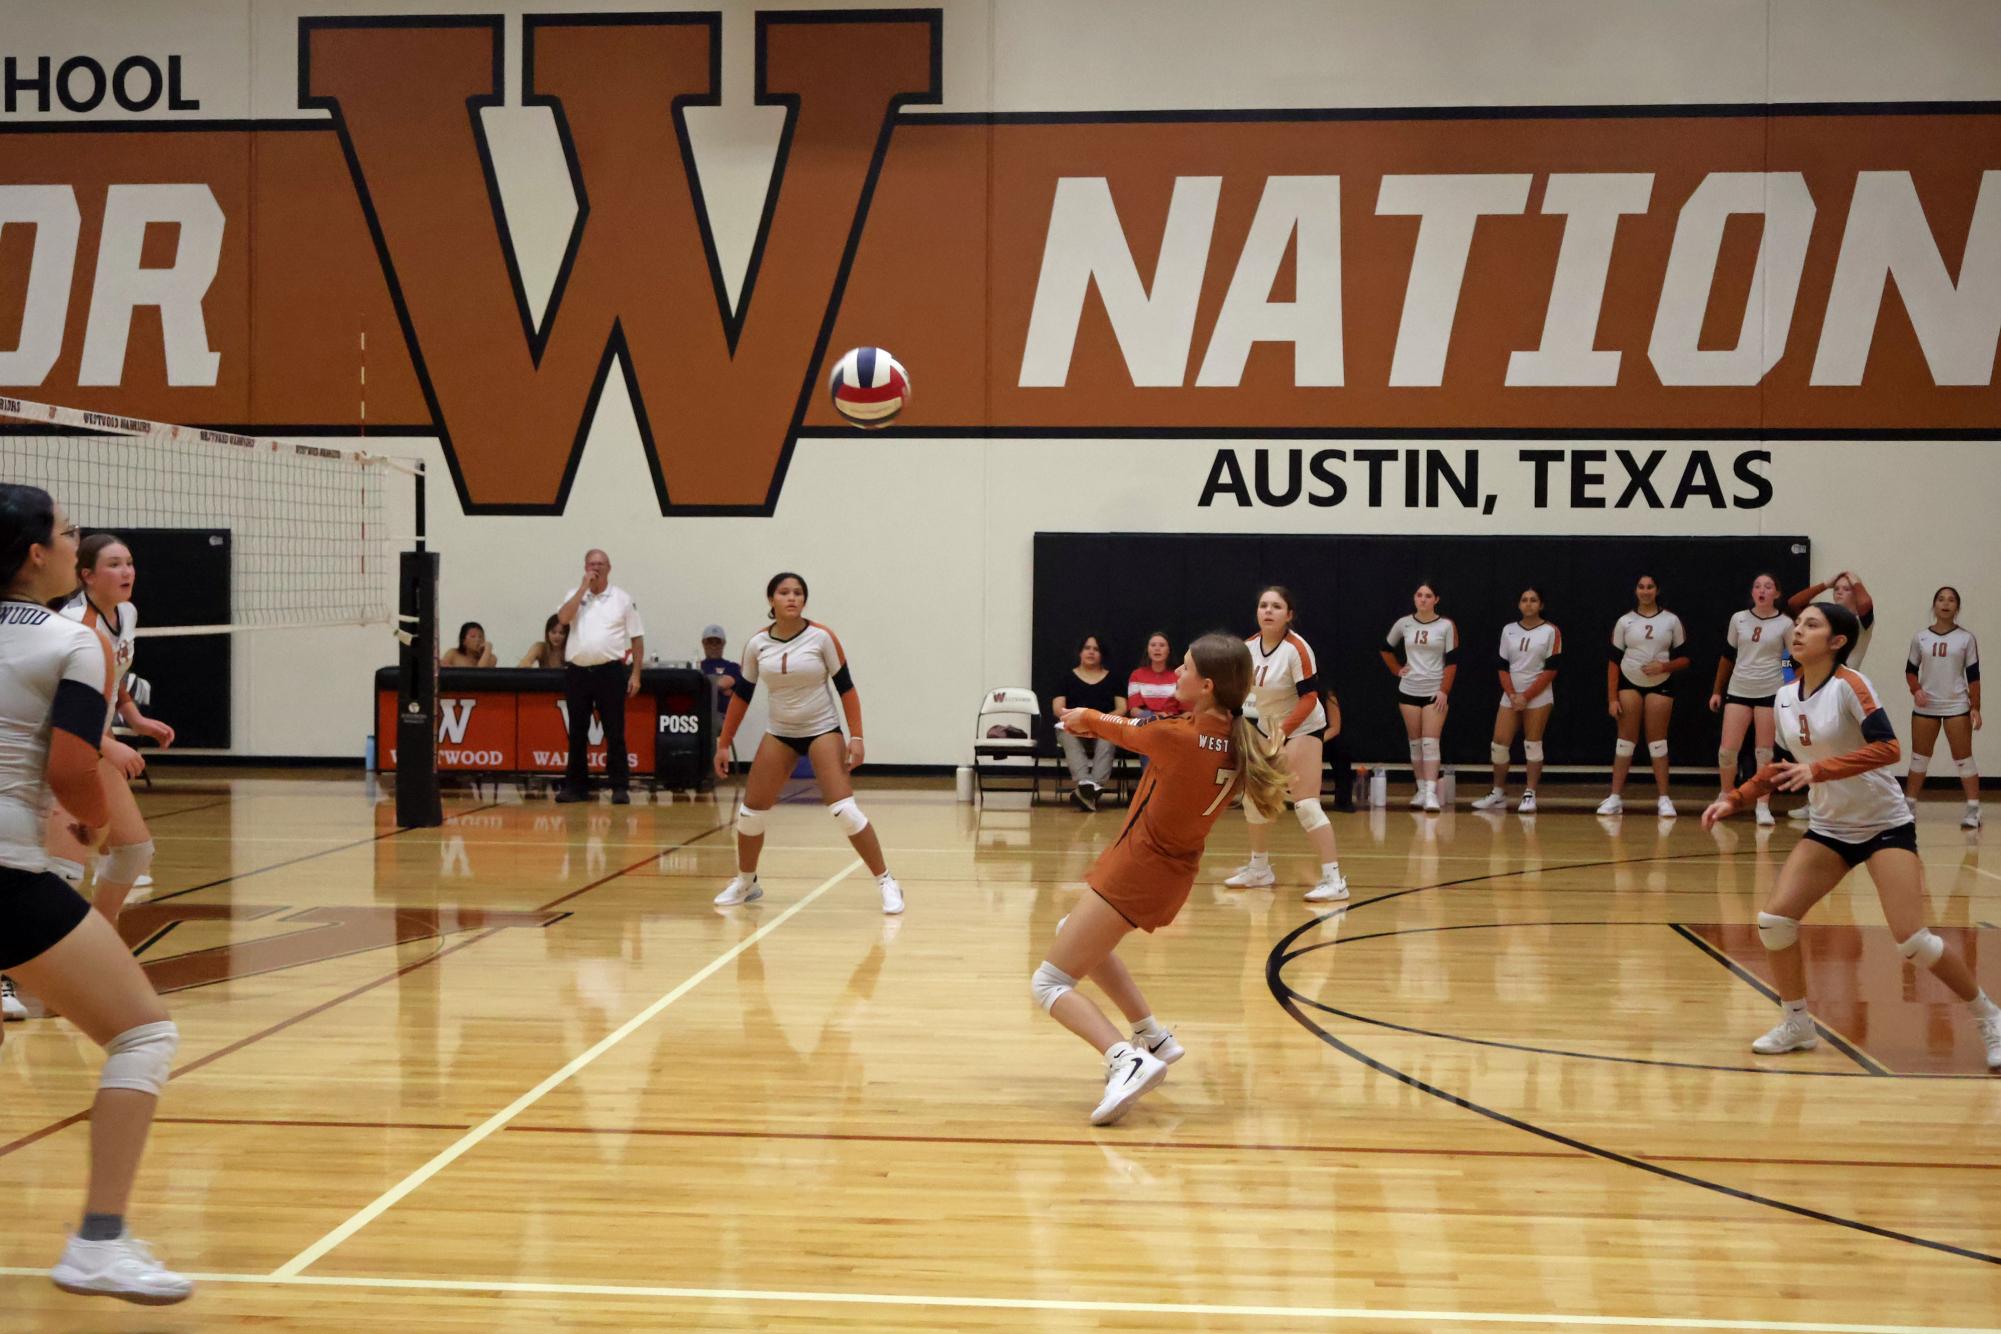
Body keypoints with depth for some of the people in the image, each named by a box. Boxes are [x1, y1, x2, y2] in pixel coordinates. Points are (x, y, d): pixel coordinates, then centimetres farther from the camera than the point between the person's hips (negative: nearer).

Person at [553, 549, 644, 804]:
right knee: (577, 733, 6)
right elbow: (563, 618, -10)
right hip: (577, 672, 2)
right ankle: (576, 786, 14)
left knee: (614, 733, -2)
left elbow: (637, 638, 4)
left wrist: (635, 674, -4)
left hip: (610, 671, -2)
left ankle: (619, 787, 2)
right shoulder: (575, 596, 11)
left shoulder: (622, 598, 5)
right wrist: (584, 587, -8)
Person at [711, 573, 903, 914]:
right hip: (779, 734, 4)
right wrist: (724, 744, 7)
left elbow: (846, 687, -8)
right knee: (751, 809, 3)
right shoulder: (757, 644, -2)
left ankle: (886, 883, -7)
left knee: (843, 809, -17)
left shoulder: (822, 637, -12)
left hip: (822, 730, -4)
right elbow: (741, 694, 7)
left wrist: (856, 737, -15)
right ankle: (745, 883, 27)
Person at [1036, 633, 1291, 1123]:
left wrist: (1087, 718, 19)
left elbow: (1122, 731, -3)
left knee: (1049, 982, -2)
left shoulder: (1176, 736, -24)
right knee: (1079, 938, 33)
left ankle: (1128, 1059, -23)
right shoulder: (1243, 744, -5)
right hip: (1175, 874, 8)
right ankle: (1153, 1036, 30)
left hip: (1136, 870, -8)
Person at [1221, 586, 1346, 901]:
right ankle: (1260, 869, 32)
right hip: (1267, 727, 8)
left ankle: (1334, 879, -15)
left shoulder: (1297, 649, -22)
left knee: (1305, 804, -17)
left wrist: (1284, 730, -29)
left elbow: (1309, 698, -23)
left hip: (1303, 728, -8)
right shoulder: (1248, 647, -3)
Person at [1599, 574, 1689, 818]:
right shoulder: (1624, 622, 3)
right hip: (1629, 683, 0)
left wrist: (1665, 666, -18)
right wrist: (1612, 698, -6)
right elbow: (1613, 661, 1)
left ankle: (1664, 799, 4)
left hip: (1660, 685, 0)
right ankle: (1615, 797, 2)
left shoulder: (1671, 621, 2)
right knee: (1626, 740, 0)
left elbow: (1684, 659, 3)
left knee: (1657, 741, -1)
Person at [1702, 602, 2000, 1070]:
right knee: (1773, 920, -9)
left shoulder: (1848, 685, -17)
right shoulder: (1786, 696, 3)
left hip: (1885, 825, -6)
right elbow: (1784, 766, 16)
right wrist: (1734, 800, 5)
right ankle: (1797, 1024, 10)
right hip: (1828, 829, 6)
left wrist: (1818, 770, -35)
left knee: (1912, 940, -14)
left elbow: (1888, 748, -27)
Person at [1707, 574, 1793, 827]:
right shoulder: (1738, 619, 4)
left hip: (1770, 692, -2)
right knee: (1727, 750, -3)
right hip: (1738, 691, 2)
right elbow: (1727, 656, 12)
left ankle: (1763, 806, 8)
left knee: (1764, 752, 0)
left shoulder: (1785, 624, -3)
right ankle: (1725, 797, 19)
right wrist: (1717, 691, 12)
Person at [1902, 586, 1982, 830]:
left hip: (1957, 706, -2)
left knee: (1964, 757, -2)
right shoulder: (1920, 637, 3)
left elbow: (1973, 676, -2)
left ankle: (1973, 809, 1)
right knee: (1919, 757, 8)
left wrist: (1975, 708, -7)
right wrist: (1916, 690, -10)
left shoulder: (1966, 638, -2)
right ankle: (1909, 804, 16)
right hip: (1925, 706, 2)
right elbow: (1911, 670, 9)